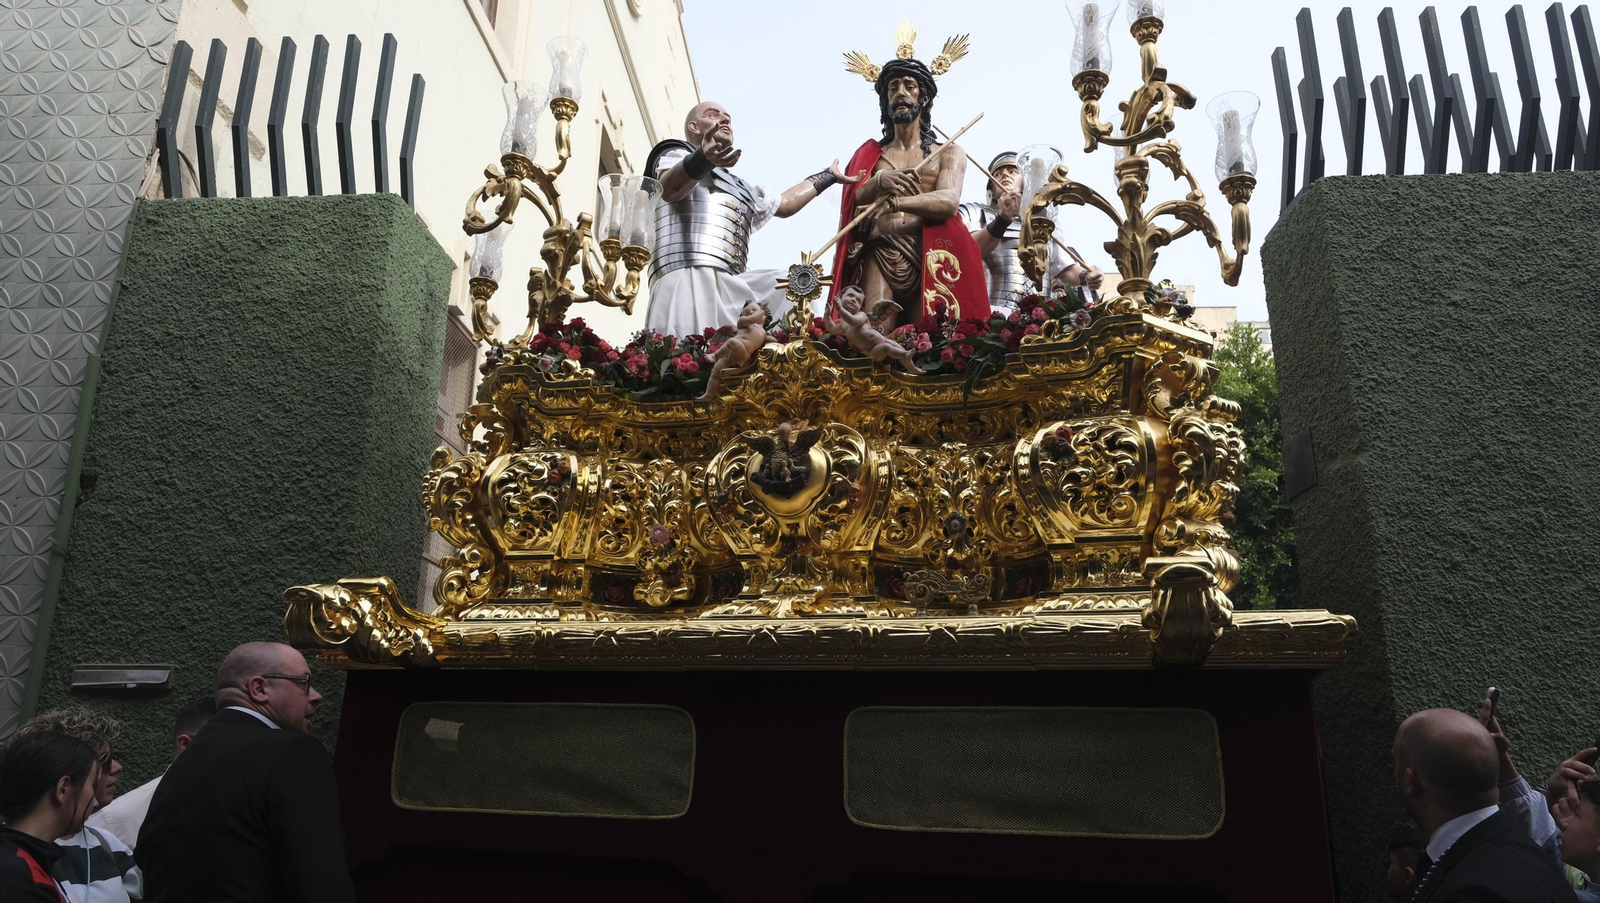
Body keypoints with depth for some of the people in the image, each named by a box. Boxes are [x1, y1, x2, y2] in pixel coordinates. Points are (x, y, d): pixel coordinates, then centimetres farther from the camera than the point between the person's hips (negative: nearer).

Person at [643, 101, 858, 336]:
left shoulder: (740, 188, 38)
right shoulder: (677, 155, 12)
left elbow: (784, 204, 48)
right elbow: (669, 190, -13)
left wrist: (829, 175, 55)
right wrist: (703, 158, -36)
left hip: (730, 287, 8)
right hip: (689, 280, -8)